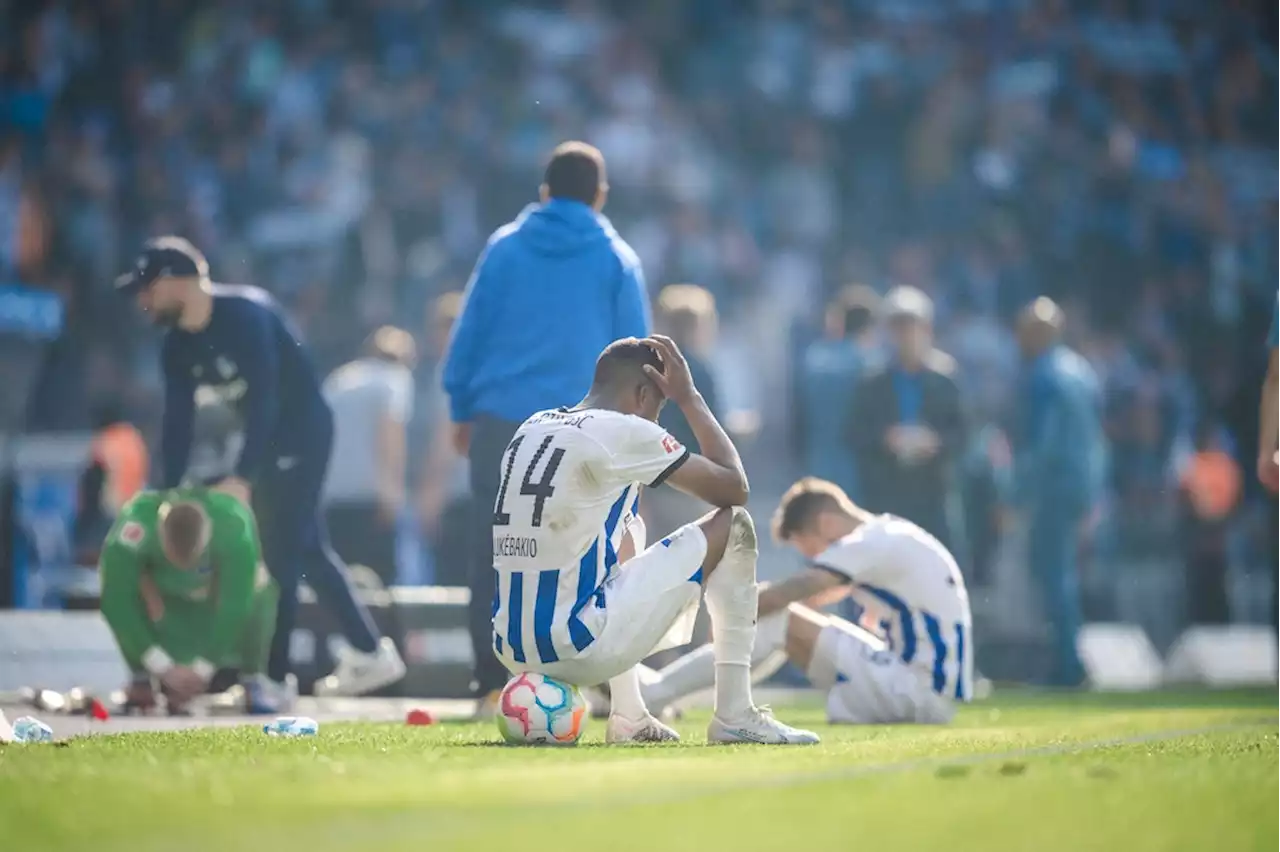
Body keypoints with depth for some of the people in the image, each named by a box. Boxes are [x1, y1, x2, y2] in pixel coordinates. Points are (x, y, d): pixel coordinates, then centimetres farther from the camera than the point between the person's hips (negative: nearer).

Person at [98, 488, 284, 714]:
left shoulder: (233, 527, -40)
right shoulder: (136, 524, -41)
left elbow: (234, 605, -35)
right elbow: (117, 603, -37)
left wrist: (203, 668, -33)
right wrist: (161, 666, -34)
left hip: (217, 587, 0)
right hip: (161, 589, 0)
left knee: (257, 593, -30)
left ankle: (254, 680, -8)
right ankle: (141, 679, -11)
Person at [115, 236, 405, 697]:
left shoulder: (244, 313, -24)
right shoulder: (178, 346, 1)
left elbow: (263, 398, -30)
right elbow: (178, 425, 3)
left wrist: (242, 478, -36)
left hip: (303, 429, -9)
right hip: (267, 438, 9)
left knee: (281, 550, -12)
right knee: (305, 549, 12)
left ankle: (274, 673, -10)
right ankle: (370, 653, 20)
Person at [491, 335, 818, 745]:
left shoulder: (531, 428, 15)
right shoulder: (624, 432, -8)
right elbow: (734, 488, 1)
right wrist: (689, 397, 9)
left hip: (512, 653, 8)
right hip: (581, 649, -8)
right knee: (733, 524, 6)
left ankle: (627, 717, 29)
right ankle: (734, 715, 5)